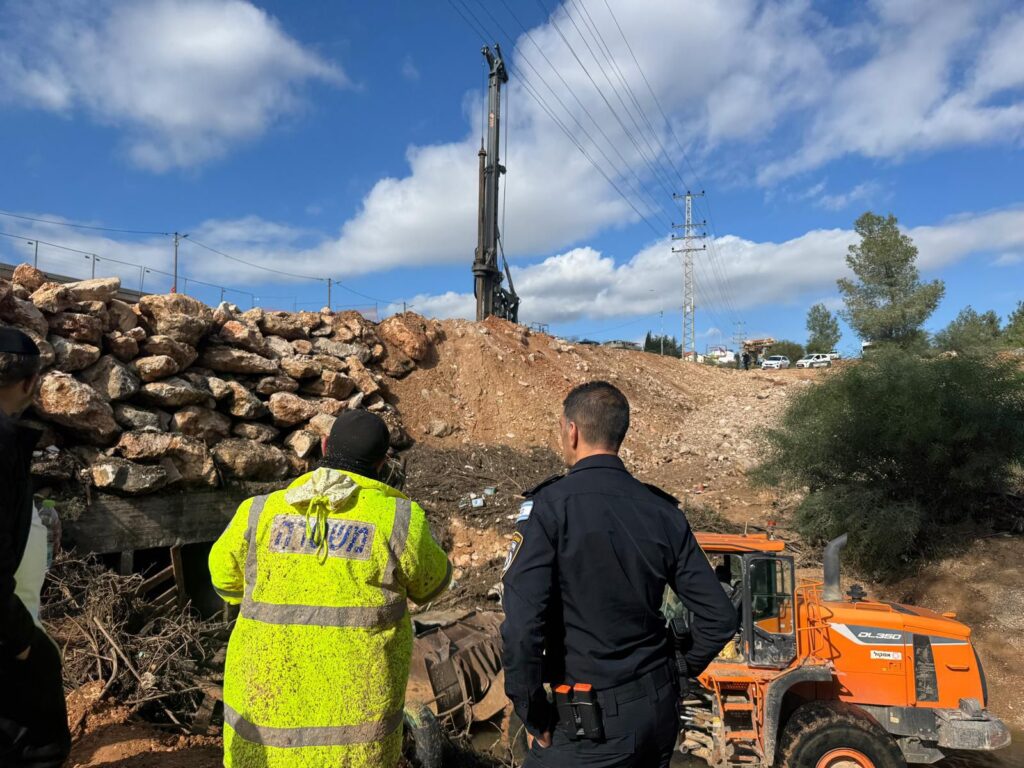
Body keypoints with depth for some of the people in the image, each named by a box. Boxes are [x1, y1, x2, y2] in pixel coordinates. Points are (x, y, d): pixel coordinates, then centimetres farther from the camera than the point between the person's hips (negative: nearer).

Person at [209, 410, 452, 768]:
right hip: (352, 710, -2)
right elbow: (430, 583, 5)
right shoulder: (397, 520, -12)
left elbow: (226, 576, 14)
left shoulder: (260, 513, -3)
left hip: (265, 697, 3)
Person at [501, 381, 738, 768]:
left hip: (591, 722, -5)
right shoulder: (663, 511, -1)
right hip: (661, 711, 6)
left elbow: (522, 627, -23)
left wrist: (535, 720, -10)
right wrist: (671, 677, 14)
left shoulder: (549, 506, -16)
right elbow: (720, 619, 1)